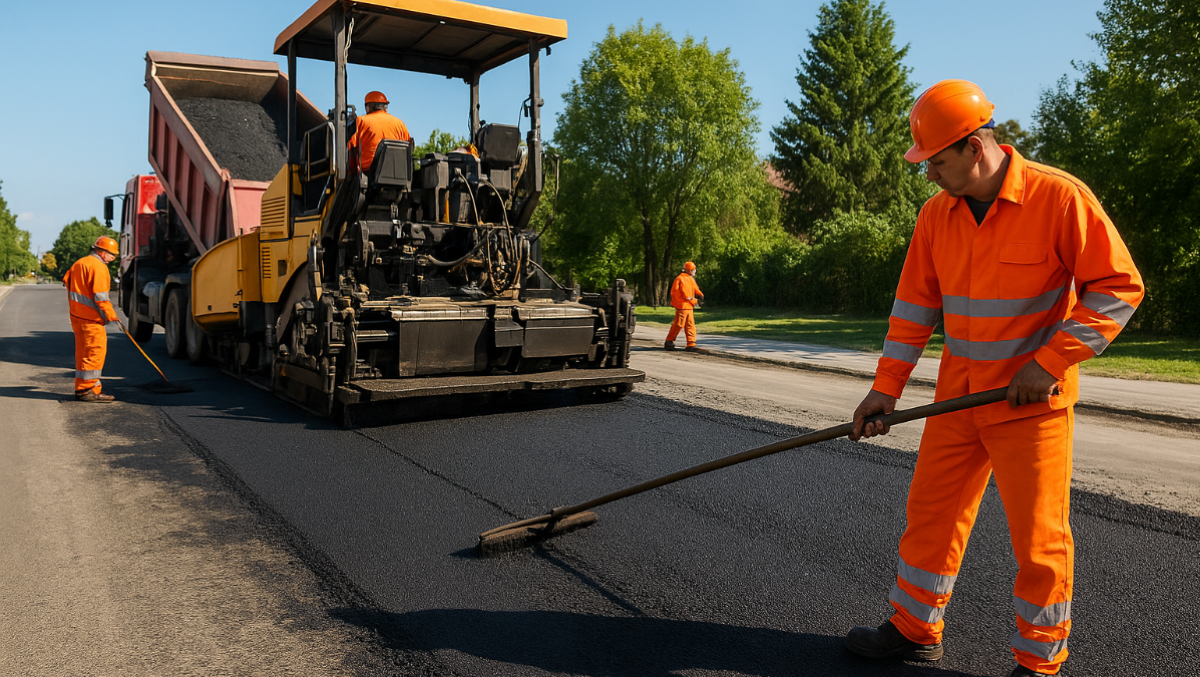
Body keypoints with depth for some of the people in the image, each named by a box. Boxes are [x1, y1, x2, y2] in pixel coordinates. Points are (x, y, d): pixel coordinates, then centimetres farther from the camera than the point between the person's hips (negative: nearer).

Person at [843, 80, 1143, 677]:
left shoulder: (1059, 196, -14)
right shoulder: (937, 212, 4)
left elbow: (1120, 285, -11)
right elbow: (914, 303, 8)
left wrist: (1050, 363, -17)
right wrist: (886, 386, 3)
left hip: (1032, 399, -5)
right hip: (958, 392, 6)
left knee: (1038, 536, 2)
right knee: (930, 512, 11)